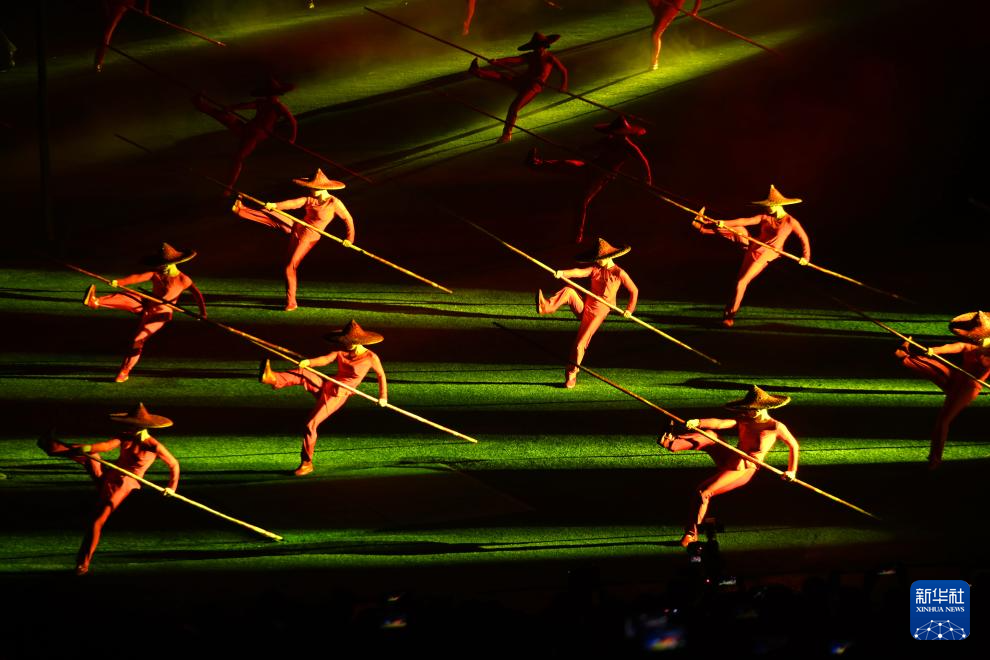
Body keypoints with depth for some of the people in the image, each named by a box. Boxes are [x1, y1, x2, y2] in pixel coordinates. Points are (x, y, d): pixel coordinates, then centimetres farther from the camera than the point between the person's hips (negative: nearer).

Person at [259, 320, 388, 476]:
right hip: (325, 387, 5)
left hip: (338, 395, -5)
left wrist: (383, 397, 8)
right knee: (302, 373, -23)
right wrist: (308, 362, -31)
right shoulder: (341, 351, 4)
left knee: (311, 425, -14)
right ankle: (273, 378, -47)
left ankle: (306, 463, -2)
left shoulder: (371, 357, -6)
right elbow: (326, 359, -12)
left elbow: (381, 375, 8)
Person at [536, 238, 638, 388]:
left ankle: (571, 377, 2)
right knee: (568, 291, -24)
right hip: (583, 306, 4)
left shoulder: (619, 273, 0)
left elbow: (634, 291, 9)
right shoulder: (595, 269, 8)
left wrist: (629, 310, 5)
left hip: (597, 314, -4)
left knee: (580, 345, -11)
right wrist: (563, 273, -30)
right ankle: (547, 307, -48)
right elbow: (579, 272, -11)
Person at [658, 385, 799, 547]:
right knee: (709, 435, -19)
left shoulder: (776, 427, -4)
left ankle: (691, 533, -13)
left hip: (744, 470, -6)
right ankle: (672, 443, -42)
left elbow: (794, 446, 7)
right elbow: (719, 424, -8)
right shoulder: (743, 421, 8)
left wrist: (792, 471, 7)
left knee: (703, 492, -21)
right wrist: (698, 423, -27)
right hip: (729, 460, 6)